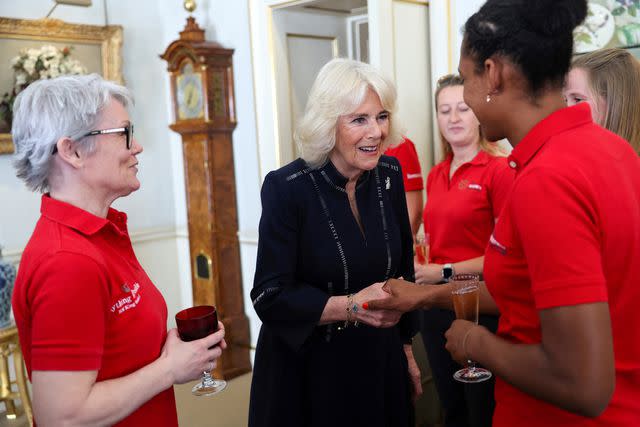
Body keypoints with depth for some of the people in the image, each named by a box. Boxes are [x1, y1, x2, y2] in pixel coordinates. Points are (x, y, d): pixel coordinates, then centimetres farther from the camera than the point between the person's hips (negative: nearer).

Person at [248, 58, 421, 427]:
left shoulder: (389, 175, -5)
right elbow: (270, 298, -18)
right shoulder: (287, 188, -19)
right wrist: (352, 306, -28)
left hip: (381, 363, 5)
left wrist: (406, 345, 11)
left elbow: (403, 270, 7)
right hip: (306, 372, -4)